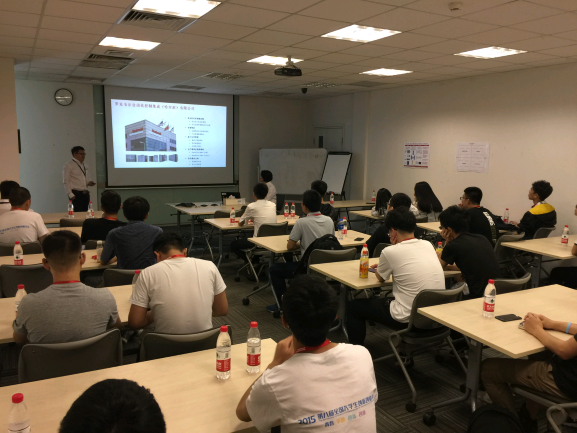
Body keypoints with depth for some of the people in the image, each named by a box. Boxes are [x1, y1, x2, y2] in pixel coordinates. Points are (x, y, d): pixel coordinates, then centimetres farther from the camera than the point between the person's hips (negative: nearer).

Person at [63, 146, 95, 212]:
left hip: (85, 193, 7)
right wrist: (70, 195, -15)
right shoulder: (69, 165, -3)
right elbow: (66, 182, -7)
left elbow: (89, 177, 27)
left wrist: (89, 182, 2)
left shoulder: (84, 166, 17)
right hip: (76, 194, -7)